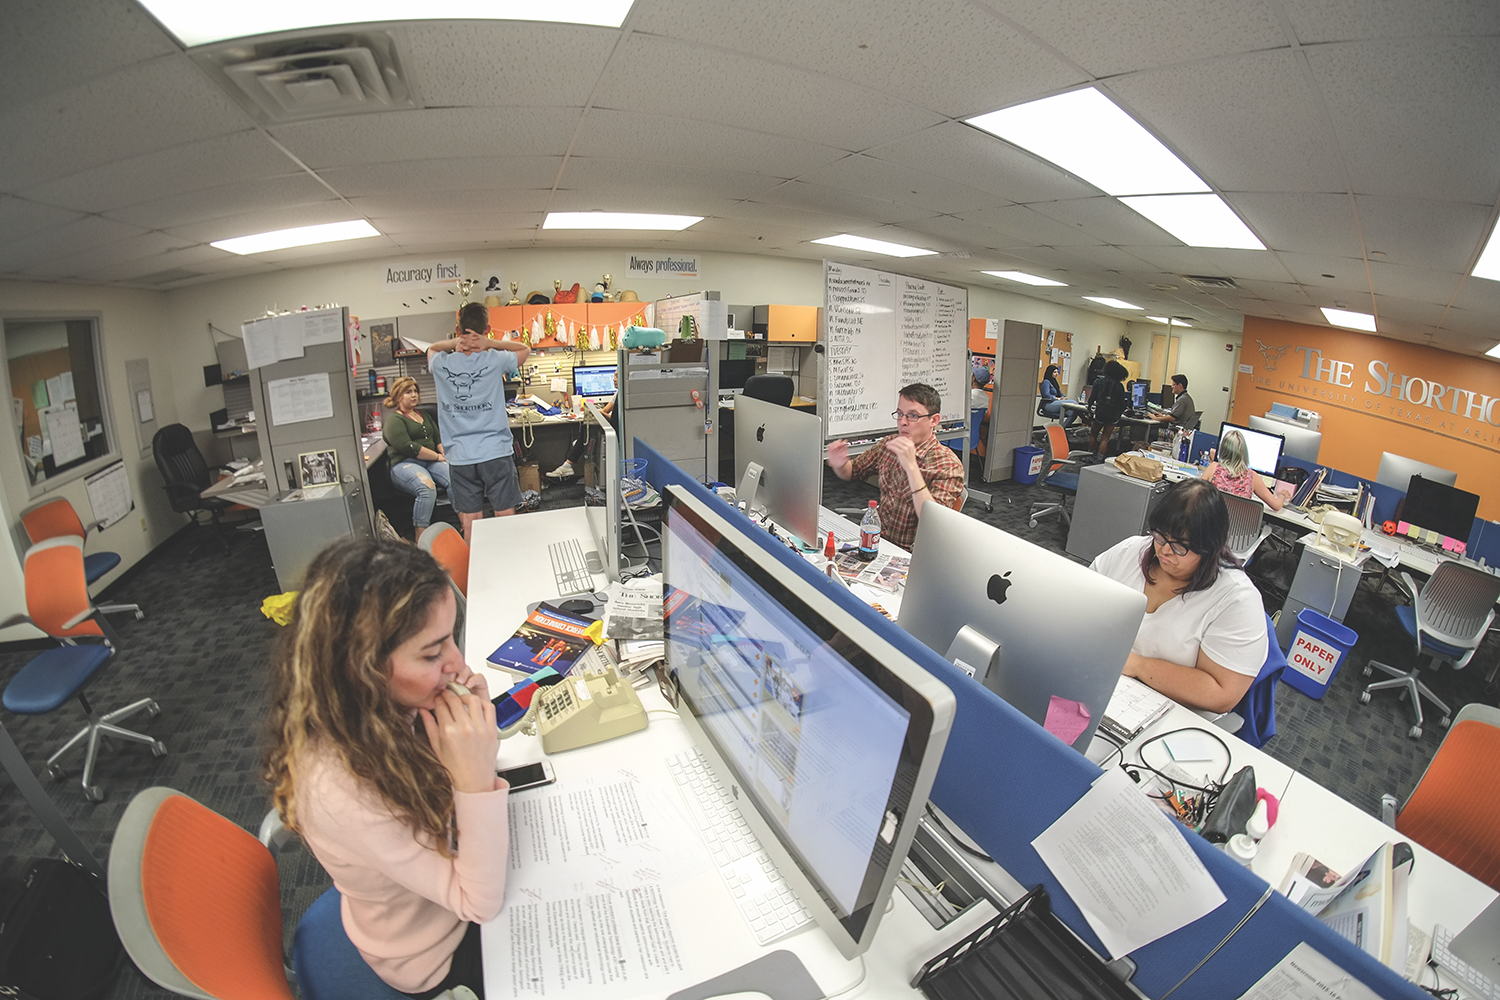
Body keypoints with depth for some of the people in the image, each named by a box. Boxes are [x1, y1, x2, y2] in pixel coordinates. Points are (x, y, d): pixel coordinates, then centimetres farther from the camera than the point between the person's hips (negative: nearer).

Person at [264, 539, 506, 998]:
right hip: (437, 960, -5)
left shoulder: (382, 707, -23)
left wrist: (474, 725, -23)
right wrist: (475, 780, -44)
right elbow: (479, 903, -30)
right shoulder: (338, 792, -42)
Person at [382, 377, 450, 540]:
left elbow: (438, 439, 23)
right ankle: (421, 540, -35)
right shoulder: (394, 420, 4)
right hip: (405, 464, -6)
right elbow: (408, 447, -10)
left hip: (431, 461, 6)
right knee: (427, 488, -38)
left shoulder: (423, 415, 27)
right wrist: (438, 457, -10)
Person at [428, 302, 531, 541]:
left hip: (460, 456, 2)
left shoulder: (441, 364, -1)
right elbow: (525, 349, 12)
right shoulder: (495, 360, -7)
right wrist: (490, 342, -3)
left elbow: (431, 349, 23)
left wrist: (454, 343, 2)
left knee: (470, 525, 7)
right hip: (496, 452, -2)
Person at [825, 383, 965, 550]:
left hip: (911, 554, -6)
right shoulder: (888, 443, 2)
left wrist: (911, 467, -32)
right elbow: (852, 471, 17)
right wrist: (839, 465, -8)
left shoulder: (949, 465, -15)